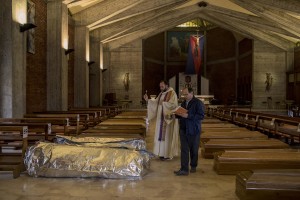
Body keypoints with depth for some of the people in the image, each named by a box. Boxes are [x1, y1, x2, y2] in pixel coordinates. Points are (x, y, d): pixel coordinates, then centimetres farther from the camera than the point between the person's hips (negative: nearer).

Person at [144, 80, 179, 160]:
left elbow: (173, 104, -21)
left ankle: (167, 154, 4)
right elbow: (156, 102, 12)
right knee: (161, 134, 9)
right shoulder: (161, 94, 14)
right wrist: (148, 100, 0)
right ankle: (162, 152, 16)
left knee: (167, 135, -4)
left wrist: (163, 103, -21)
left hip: (168, 118, -8)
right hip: (161, 118, 8)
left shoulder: (172, 93, -11)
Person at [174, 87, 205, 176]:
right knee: (184, 150, -2)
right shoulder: (183, 103, 14)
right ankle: (184, 169, -2)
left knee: (193, 150, 9)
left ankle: (193, 166, 28)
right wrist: (178, 114, -2)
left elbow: (201, 116, -16)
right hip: (183, 129, 5)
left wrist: (188, 116, -23)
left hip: (193, 130, -5)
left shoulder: (198, 103, -7)